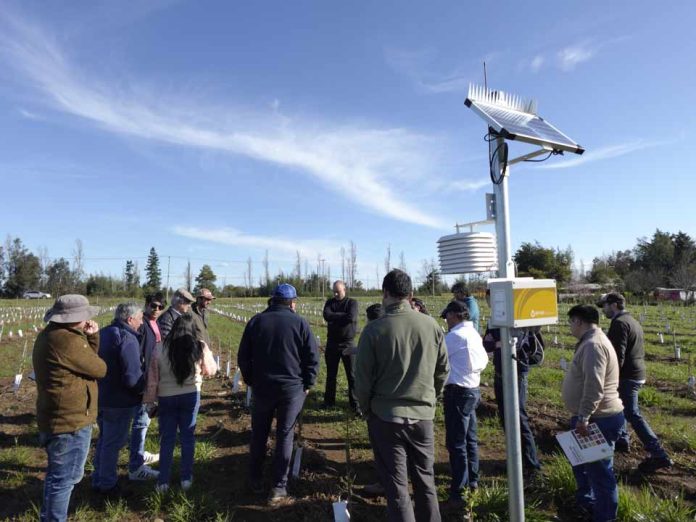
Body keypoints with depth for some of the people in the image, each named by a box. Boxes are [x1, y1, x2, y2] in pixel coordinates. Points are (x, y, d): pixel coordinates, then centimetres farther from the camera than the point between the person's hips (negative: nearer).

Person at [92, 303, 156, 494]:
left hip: (100, 397, 9)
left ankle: (99, 479, 37)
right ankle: (107, 484, 22)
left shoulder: (103, 333, 6)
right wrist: (146, 387, -9)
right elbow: (132, 378, -27)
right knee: (113, 443, 7)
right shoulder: (127, 339, -23)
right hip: (119, 401, -9)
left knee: (104, 439, 23)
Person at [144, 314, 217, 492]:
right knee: (188, 437, 12)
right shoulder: (200, 347, -9)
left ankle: (163, 482, 20)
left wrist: (150, 401, 8)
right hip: (191, 396, 0)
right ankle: (186, 479, 21)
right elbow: (210, 370, 5)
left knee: (167, 439, 12)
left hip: (166, 397, 1)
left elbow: (152, 379, -3)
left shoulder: (160, 350, -7)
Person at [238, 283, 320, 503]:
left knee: (259, 435, 18)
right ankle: (279, 486, 14)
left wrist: (250, 380, 14)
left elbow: (243, 356, 4)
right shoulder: (300, 323, -7)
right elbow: (313, 357, -7)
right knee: (285, 436, 9)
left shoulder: (256, 321, 0)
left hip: (262, 387, 2)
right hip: (292, 388, -2)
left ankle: (255, 481, 31)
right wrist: (307, 384, 4)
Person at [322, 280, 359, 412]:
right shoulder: (330, 302, 5)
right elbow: (327, 316, -14)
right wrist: (343, 315, -18)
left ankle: (355, 403, 11)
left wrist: (335, 318, -14)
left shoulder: (352, 302, -4)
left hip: (347, 343, -3)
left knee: (352, 375, 2)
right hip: (332, 343, 3)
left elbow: (352, 317, -23)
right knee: (330, 374, 14)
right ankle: (329, 401, 27)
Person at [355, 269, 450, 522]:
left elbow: (362, 378, -9)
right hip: (423, 415, 3)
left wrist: (368, 409, 8)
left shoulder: (374, 329, -14)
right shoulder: (431, 325, -5)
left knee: (396, 484, 9)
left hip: (386, 417, -3)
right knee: (425, 479, 21)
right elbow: (443, 370, 4)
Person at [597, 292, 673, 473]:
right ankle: (621, 440, 34)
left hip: (627, 377, -10)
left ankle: (659, 455, -4)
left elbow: (618, 355, -23)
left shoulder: (619, 323, -18)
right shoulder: (633, 321, 14)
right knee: (621, 407, 23)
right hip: (638, 374, 10)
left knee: (633, 415, -5)